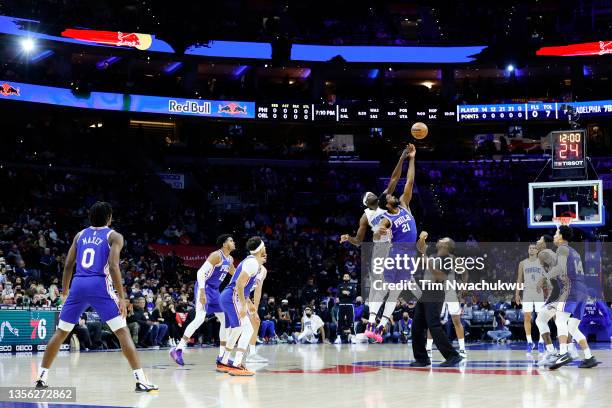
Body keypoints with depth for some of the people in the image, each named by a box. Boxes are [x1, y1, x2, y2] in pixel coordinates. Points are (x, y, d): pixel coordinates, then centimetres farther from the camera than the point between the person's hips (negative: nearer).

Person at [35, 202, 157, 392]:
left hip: (78, 285, 4)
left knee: (61, 332, 18)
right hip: (100, 285, -4)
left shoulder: (80, 235, 20)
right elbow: (113, 266, -8)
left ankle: (41, 378, 19)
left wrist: (64, 293, 26)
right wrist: (121, 297, -9)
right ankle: (141, 381, -13)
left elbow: (68, 266, 17)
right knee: (122, 331, -3)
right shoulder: (114, 236, 6)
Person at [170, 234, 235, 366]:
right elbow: (201, 272, -22)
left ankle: (222, 355, 11)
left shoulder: (230, 259, 12)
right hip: (204, 287, -9)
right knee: (200, 318, -22)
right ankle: (178, 349, -19)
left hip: (215, 290, 9)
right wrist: (202, 292, -30)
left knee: (225, 320, 7)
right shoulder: (216, 255, -16)